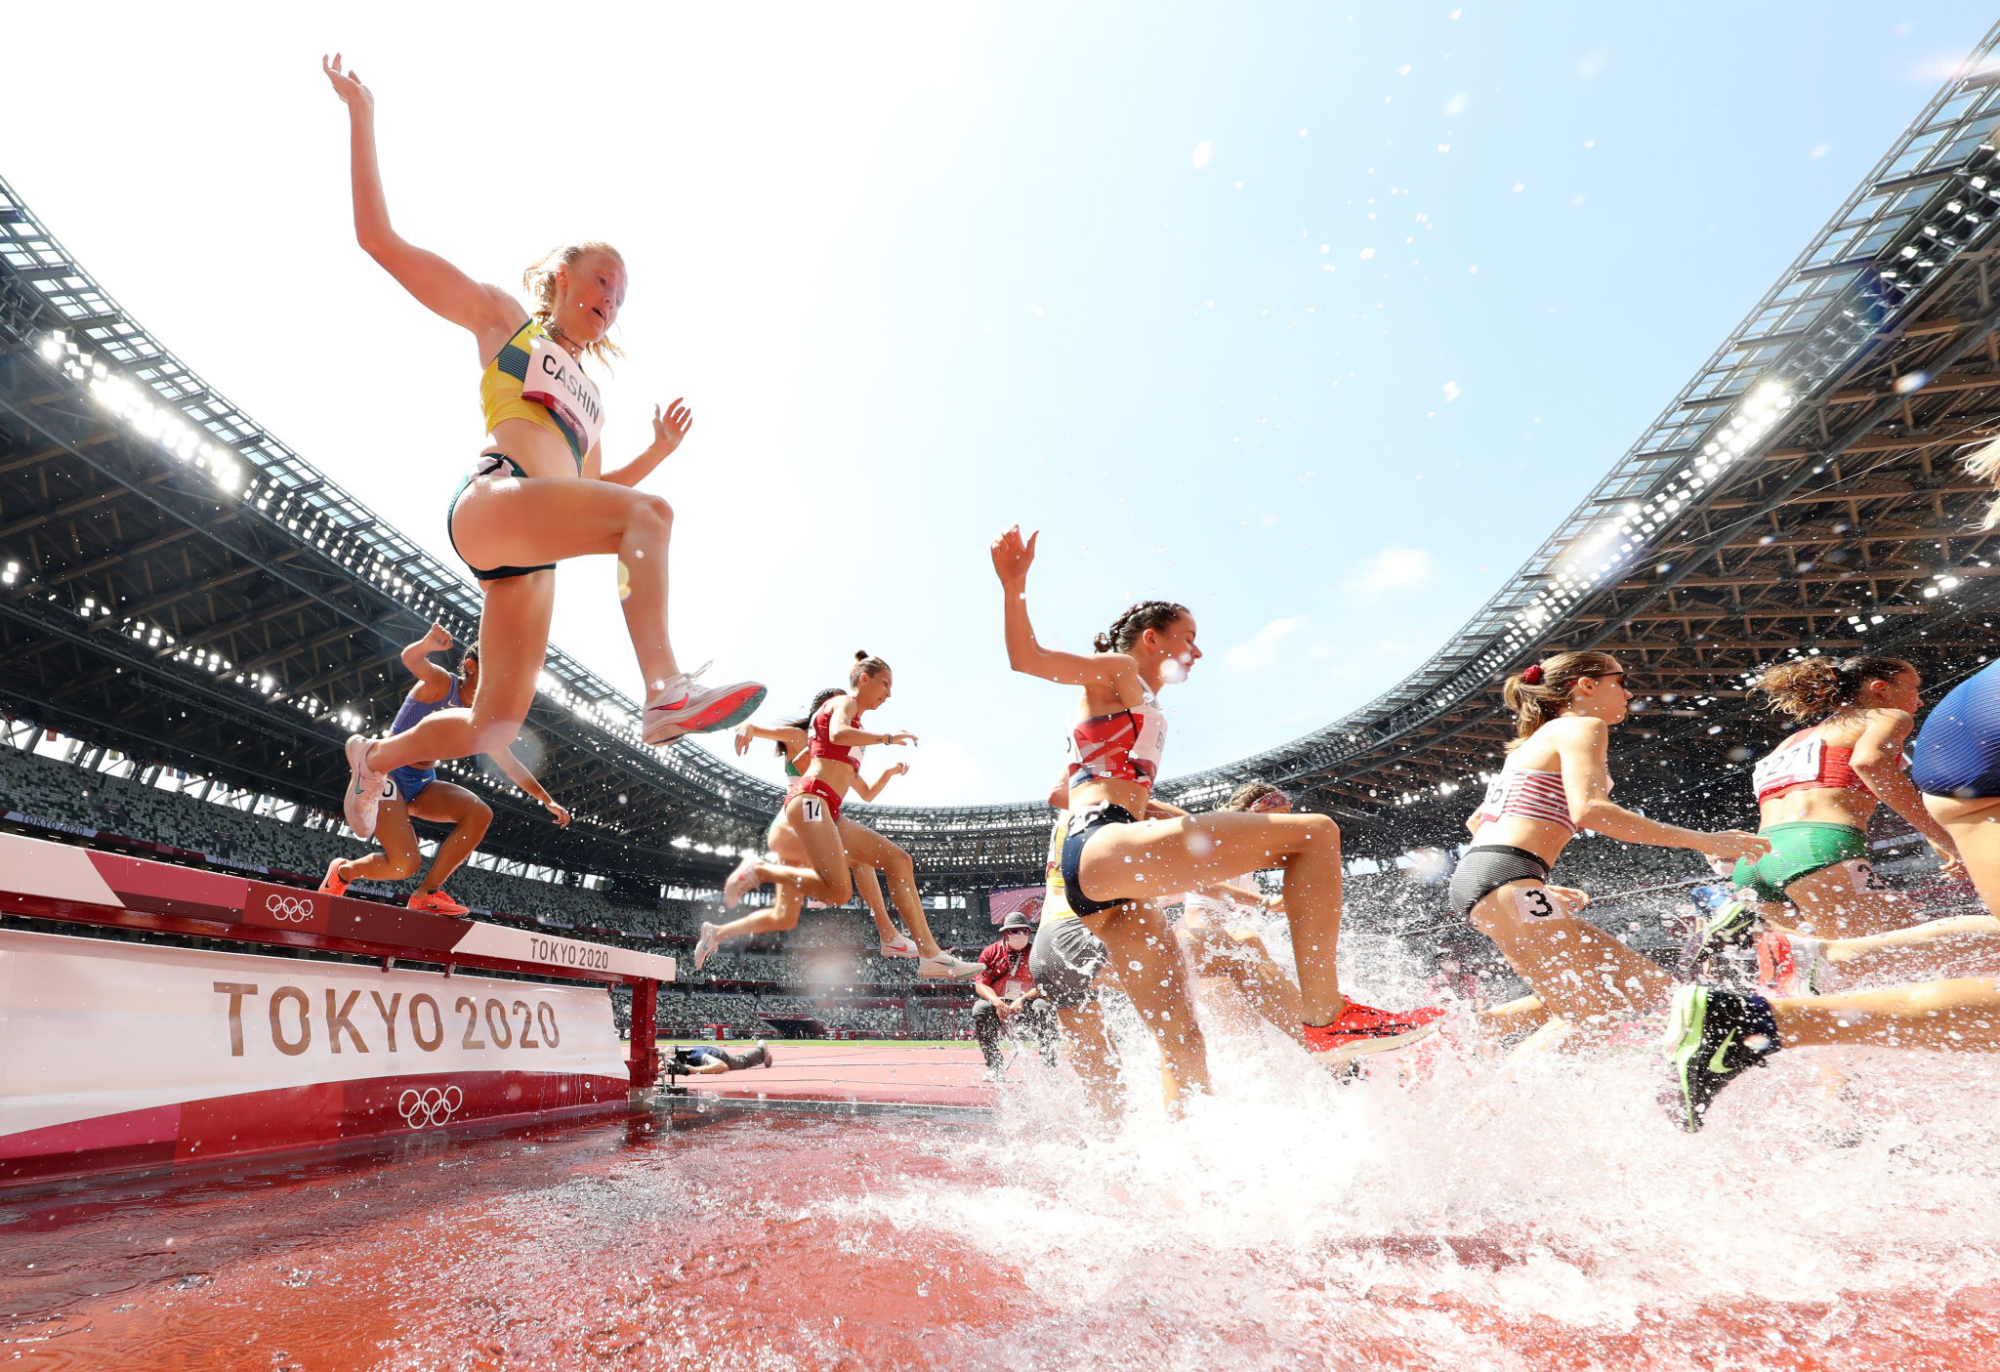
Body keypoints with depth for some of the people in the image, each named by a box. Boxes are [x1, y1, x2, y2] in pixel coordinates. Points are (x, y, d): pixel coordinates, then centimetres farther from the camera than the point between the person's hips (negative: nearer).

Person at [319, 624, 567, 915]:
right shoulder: (442, 683, -11)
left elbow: (512, 765, 13)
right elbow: (411, 659, -34)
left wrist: (547, 800, 11)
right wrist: (429, 643, -59)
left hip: (422, 784, 7)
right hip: (387, 774, -7)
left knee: (480, 813, -19)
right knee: (405, 864, -17)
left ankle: (427, 894, -12)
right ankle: (342, 871, 17)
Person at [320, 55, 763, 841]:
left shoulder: (587, 395, 31)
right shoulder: (502, 316, 18)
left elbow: (593, 488, 35)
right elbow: (379, 239, 13)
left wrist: (660, 448, 27)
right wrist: (361, 116, 12)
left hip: (531, 561, 6)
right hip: (489, 502, -6)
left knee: (493, 731, 4)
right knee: (648, 514, -33)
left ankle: (375, 756, 30)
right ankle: (667, 692, -48)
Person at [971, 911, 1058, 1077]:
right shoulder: (991, 952, 4)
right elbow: (980, 984, -4)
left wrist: (1023, 1000, -25)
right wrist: (997, 1003, -23)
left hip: (1027, 1008, -1)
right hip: (998, 1006, 1)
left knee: (1044, 1007, -30)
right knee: (980, 1008, -29)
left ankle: (1049, 1064, -20)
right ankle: (994, 1065, -18)